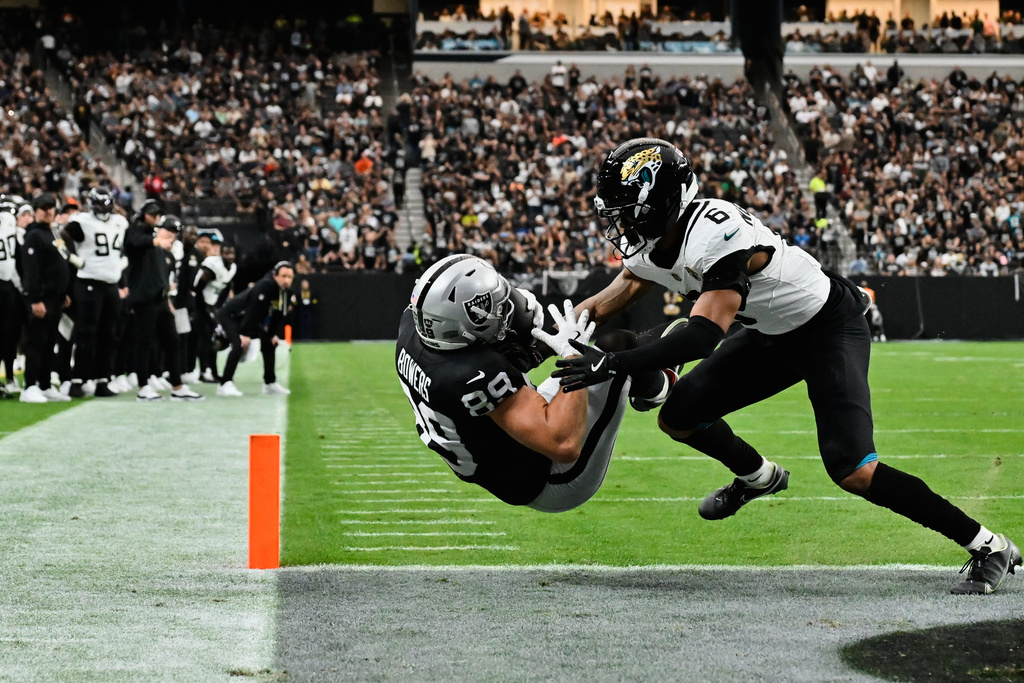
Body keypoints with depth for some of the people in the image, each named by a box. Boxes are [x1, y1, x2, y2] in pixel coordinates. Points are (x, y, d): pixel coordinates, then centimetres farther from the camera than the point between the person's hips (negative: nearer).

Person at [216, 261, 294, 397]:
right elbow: (253, 311, -32)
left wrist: (274, 334, -4)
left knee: (269, 342, 12)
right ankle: (225, 384, -29)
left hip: (245, 319, 10)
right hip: (230, 316, -10)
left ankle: (270, 383, 22)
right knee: (239, 344, -29)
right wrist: (245, 335, -29)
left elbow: (279, 315, 5)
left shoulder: (285, 293, -4)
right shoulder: (264, 286, -32)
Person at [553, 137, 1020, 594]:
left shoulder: (718, 234, -35)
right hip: (775, 334, 9)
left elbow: (705, 334, -40)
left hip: (830, 327, -9)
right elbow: (608, 303, 9)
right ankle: (758, 476, 35)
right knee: (678, 417, 3)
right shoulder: (648, 249, -7)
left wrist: (614, 364, -42)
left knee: (853, 472, -21)